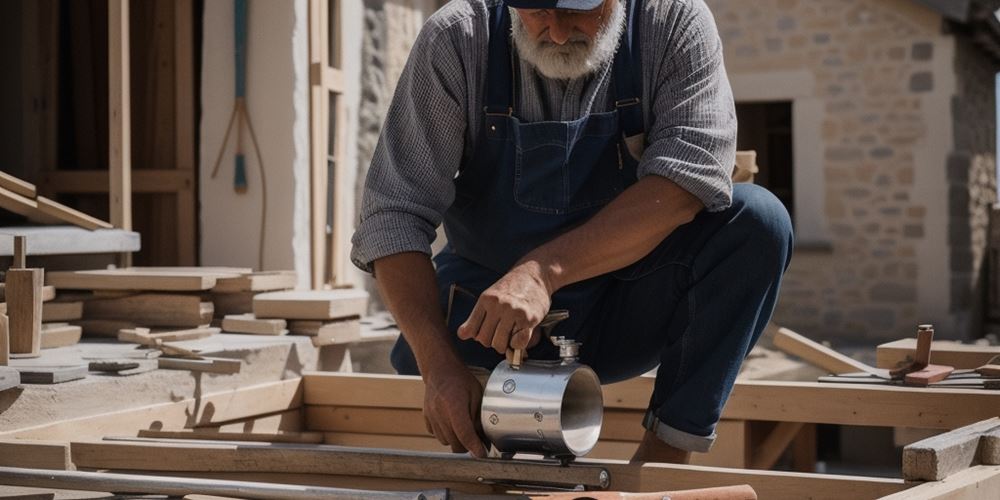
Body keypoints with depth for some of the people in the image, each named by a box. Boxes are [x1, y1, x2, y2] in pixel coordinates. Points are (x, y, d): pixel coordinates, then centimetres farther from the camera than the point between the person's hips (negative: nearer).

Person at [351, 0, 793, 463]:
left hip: (632, 312, 0)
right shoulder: (457, 40, -14)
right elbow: (396, 215, -19)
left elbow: (694, 172, -29)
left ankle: (662, 455, -16)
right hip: (485, 310, 1)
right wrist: (440, 366, -33)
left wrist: (544, 271, -40)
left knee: (756, 220, -24)